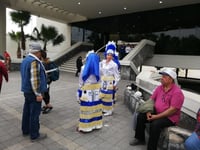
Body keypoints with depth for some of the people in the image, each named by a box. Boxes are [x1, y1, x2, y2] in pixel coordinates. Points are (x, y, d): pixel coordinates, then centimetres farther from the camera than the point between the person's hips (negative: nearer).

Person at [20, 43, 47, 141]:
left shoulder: (25, 60, 11)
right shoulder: (34, 61, -20)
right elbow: (34, 79, -24)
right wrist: (38, 94, -20)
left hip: (26, 90, 10)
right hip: (33, 92, -10)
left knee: (27, 111, 19)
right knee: (34, 113, 0)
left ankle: (25, 130, 33)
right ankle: (34, 135, 12)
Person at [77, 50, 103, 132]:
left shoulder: (84, 68, -10)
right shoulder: (99, 68, -2)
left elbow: (81, 81, -6)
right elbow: (100, 80, 2)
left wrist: (79, 92, 2)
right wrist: (99, 90, 12)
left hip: (86, 91, -3)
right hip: (96, 91, 4)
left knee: (87, 108, 4)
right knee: (95, 107, 14)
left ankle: (85, 126, 15)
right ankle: (96, 124, 28)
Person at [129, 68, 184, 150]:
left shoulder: (177, 92, -19)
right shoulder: (159, 87, 2)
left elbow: (172, 110, -24)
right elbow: (151, 100, 7)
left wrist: (156, 116, -23)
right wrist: (148, 112, -9)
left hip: (170, 117, -7)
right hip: (156, 113, 7)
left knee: (155, 124, -31)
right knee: (140, 116, -4)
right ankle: (140, 139, 14)